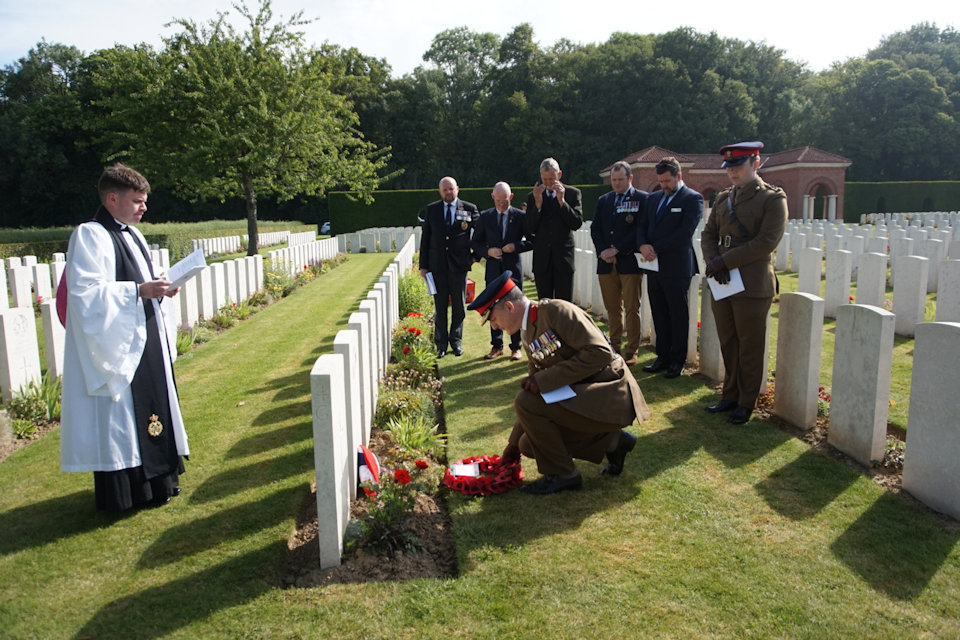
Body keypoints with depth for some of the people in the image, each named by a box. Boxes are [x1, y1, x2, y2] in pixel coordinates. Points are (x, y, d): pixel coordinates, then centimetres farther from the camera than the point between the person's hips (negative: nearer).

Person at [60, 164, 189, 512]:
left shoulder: (132, 234, 14)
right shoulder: (90, 235, -13)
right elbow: (86, 291, -22)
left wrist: (158, 287, 2)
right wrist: (138, 290, -26)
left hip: (146, 341, 9)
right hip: (116, 344, -9)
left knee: (151, 409, 16)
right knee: (118, 417, -1)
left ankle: (155, 479, 29)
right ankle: (121, 492, 10)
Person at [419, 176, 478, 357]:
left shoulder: (469, 208, 1)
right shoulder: (431, 209, 6)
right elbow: (425, 238, 6)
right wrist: (423, 265, 3)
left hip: (459, 264, -1)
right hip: (437, 265, 1)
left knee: (458, 305, 8)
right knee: (440, 307, 5)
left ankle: (456, 341, 21)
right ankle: (441, 344, 14)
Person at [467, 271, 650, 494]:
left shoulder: (556, 311, -15)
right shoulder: (530, 339, 12)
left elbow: (599, 352, -25)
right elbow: (533, 392, 20)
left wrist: (545, 379, -24)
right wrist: (514, 443, 22)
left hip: (610, 395, -10)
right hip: (581, 396, 10)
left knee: (526, 403, -21)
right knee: (529, 444, 8)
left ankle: (561, 474, -2)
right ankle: (611, 441, 15)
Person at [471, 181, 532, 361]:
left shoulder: (520, 216, 1)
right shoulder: (485, 216, 6)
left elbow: (532, 241, 1)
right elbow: (475, 242, 8)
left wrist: (516, 246, -15)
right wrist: (488, 251, -10)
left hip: (513, 268, -2)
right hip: (493, 269, 2)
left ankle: (516, 347, 12)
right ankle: (496, 346, 19)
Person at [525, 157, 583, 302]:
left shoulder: (573, 193, 2)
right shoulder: (533, 196, 6)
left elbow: (577, 224, -7)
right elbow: (529, 230, -1)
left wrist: (562, 201, -14)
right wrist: (538, 204, -12)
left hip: (564, 258, -2)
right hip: (542, 259, 2)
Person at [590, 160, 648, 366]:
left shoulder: (642, 199, -1)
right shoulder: (603, 200, 16)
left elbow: (640, 230, -9)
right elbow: (595, 229, 12)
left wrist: (616, 250, -12)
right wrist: (603, 251, -4)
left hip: (630, 262, -4)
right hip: (606, 263, 5)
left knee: (632, 309, -2)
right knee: (612, 309, 9)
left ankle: (631, 352, 4)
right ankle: (614, 348, 17)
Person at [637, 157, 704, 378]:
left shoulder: (693, 199, -5)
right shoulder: (653, 198, 15)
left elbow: (686, 231, -15)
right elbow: (642, 226, 13)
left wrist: (656, 249, -15)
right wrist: (643, 245, -8)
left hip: (677, 268, -6)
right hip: (654, 266, 6)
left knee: (678, 316, 4)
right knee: (659, 316, 10)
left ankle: (678, 360, 13)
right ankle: (663, 357, 19)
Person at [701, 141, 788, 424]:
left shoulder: (773, 198, -5)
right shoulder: (723, 198, 13)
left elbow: (766, 242, -14)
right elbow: (708, 234, 11)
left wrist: (724, 261, -17)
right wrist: (713, 261, -9)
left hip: (752, 286, -6)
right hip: (722, 283, 6)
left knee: (750, 348, 4)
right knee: (728, 344, 13)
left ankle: (746, 403, 16)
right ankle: (730, 395, 26)